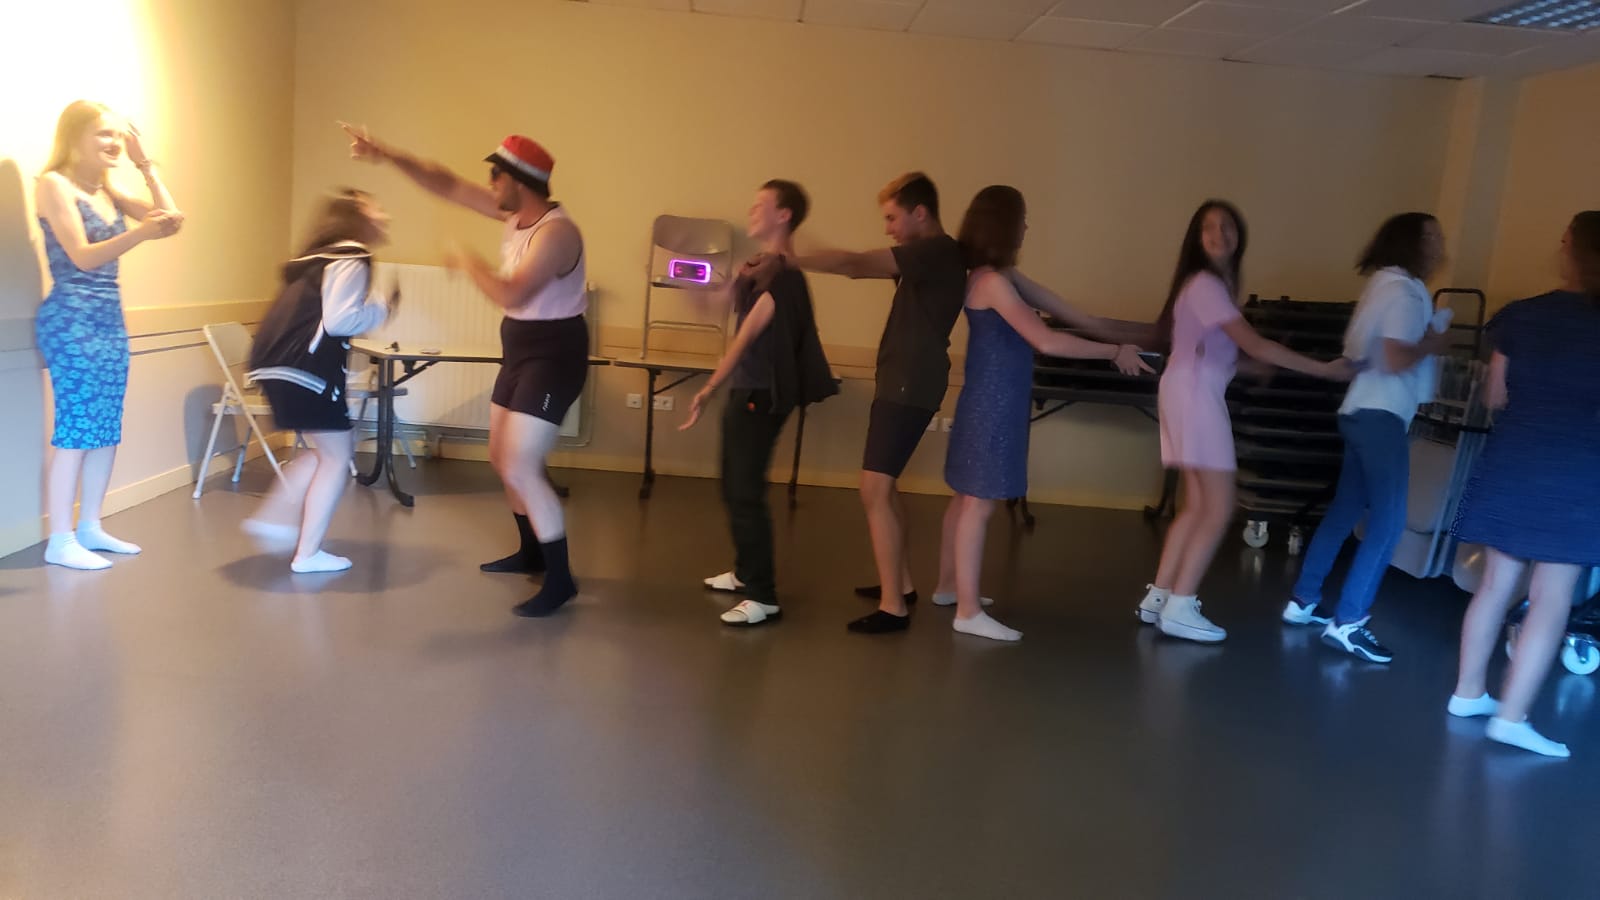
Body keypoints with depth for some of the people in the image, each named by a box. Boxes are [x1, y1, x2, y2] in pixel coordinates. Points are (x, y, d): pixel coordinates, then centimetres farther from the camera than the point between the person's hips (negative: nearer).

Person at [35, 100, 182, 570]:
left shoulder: (108, 191, 15)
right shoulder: (54, 184, -6)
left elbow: (170, 218, 7)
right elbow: (83, 256, -15)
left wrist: (145, 164, 4)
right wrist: (143, 232, -29)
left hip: (110, 319, 8)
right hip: (71, 322, -8)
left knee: (107, 429, 8)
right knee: (77, 428, -9)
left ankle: (90, 527, 17)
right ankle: (60, 540, -3)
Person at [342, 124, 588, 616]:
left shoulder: (556, 232, -23)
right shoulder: (513, 212, 5)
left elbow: (510, 294, -31)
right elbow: (446, 184, 11)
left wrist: (469, 263, -14)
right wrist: (386, 154, 5)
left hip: (553, 353, -10)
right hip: (521, 348, 10)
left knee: (521, 469, -14)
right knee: (503, 457, 18)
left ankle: (560, 579, -5)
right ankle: (531, 551, 35)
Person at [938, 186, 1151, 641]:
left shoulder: (992, 277, 12)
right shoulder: (992, 281, -19)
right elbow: (1046, 341, -24)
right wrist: (1115, 352, -16)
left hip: (991, 402, 10)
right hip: (993, 405, -10)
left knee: (967, 497, 17)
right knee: (979, 503, -7)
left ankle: (949, 584, 29)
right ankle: (969, 612, -3)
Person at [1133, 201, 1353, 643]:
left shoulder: (1215, 283, 18)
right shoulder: (1205, 283, -15)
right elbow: (1256, 346, -19)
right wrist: (1323, 369, -17)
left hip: (1197, 394, 10)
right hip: (1194, 395, -10)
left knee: (1197, 505, 10)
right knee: (1219, 508, -8)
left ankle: (1159, 597, 14)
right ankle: (1179, 608, -5)